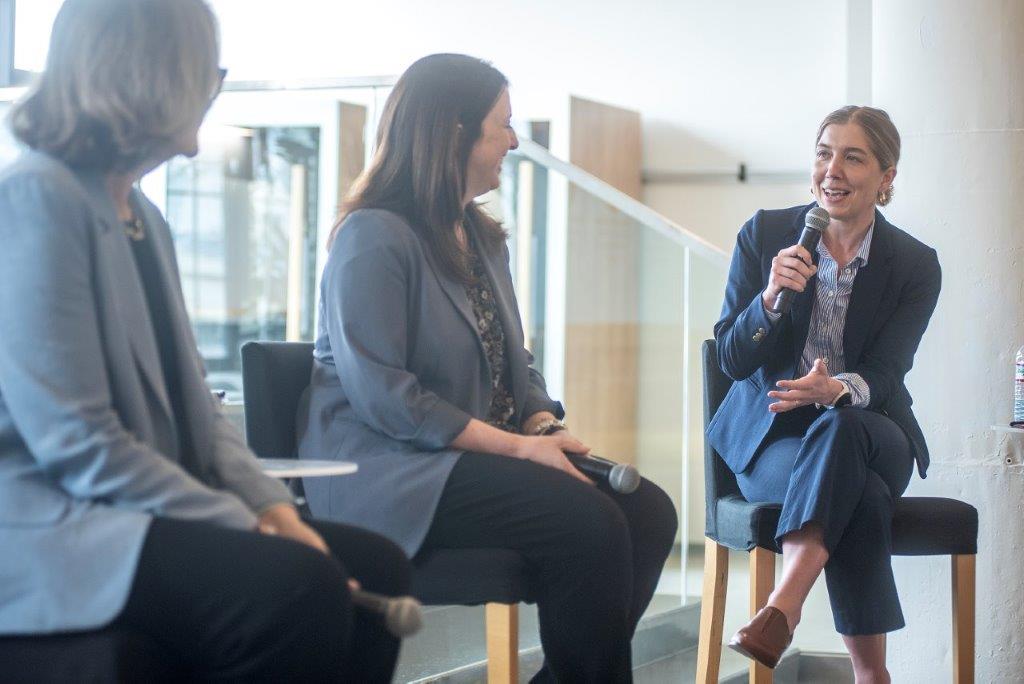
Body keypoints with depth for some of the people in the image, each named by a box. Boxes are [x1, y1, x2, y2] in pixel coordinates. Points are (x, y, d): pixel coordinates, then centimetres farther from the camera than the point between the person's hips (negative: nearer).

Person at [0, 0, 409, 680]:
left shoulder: (144, 217, 16)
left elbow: (190, 401, 16)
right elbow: (75, 442, -20)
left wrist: (273, 507, -2)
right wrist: (247, 527, -17)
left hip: (141, 511, 9)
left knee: (376, 565, -6)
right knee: (297, 586, -29)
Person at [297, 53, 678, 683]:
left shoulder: (483, 237, 18)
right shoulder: (373, 236, -10)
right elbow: (379, 395, -19)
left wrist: (546, 425, -2)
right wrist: (518, 445, -20)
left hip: (484, 458, 9)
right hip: (385, 467, -9)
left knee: (649, 512, -13)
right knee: (589, 523, -27)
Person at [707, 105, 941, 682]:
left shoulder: (916, 265, -1)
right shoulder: (764, 235, -1)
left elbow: (883, 374, -11)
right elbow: (732, 360, -3)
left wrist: (835, 390, -36)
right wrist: (771, 298, -25)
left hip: (869, 429, 0)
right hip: (769, 436, 0)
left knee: (838, 431, -39)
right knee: (860, 497, -35)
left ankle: (782, 611, -48)